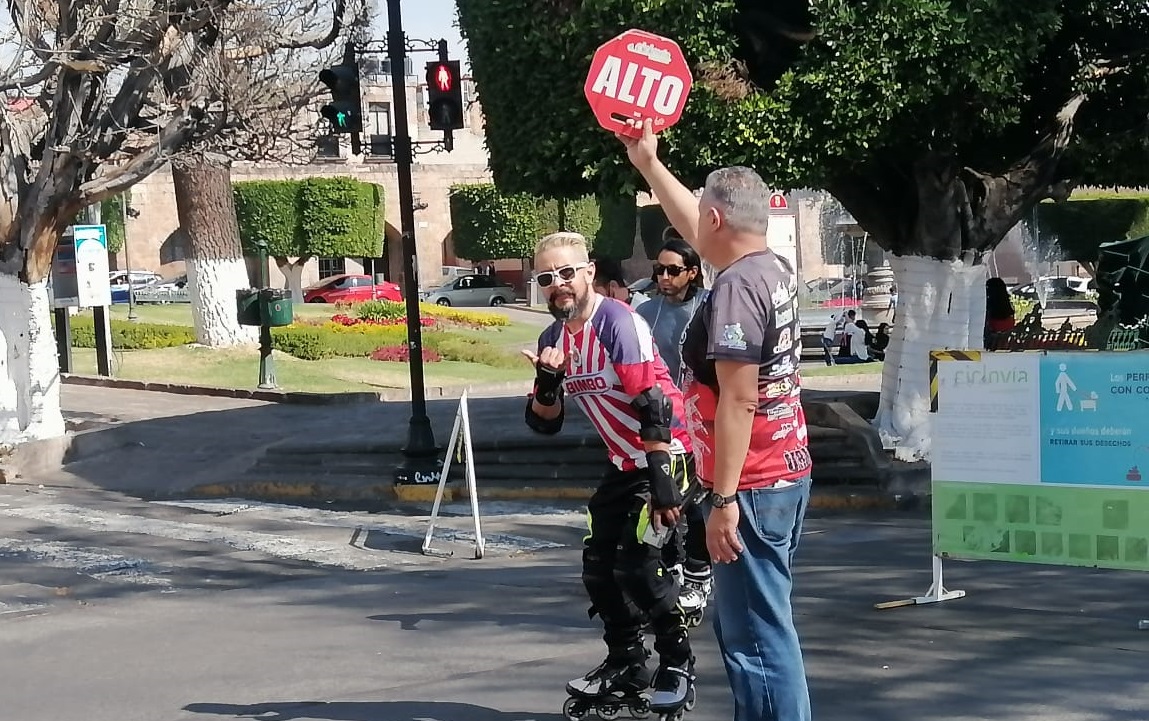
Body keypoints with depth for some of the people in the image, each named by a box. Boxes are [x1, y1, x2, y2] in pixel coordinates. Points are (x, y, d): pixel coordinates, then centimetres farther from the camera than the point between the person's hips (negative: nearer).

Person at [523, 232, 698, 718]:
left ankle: (677, 664, 2)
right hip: (623, 463, 8)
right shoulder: (553, 338, 4)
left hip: (666, 455, -8)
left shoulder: (618, 322, -21)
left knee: (638, 562, -16)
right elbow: (545, 424, 6)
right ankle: (626, 663, 24)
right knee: (598, 563, 6)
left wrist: (662, 482, -28)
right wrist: (547, 382, -15)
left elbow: (652, 404, -25)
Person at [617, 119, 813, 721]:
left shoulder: (735, 287, -18)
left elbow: (738, 404, -22)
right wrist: (648, 164, 34)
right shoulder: (774, 269, 8)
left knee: (757, 637, -8)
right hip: (787, 475, 10)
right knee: (749, 626, 19)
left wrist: (724, 500, -21)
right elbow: (696, 230, 27)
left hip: (753, 488, -10)